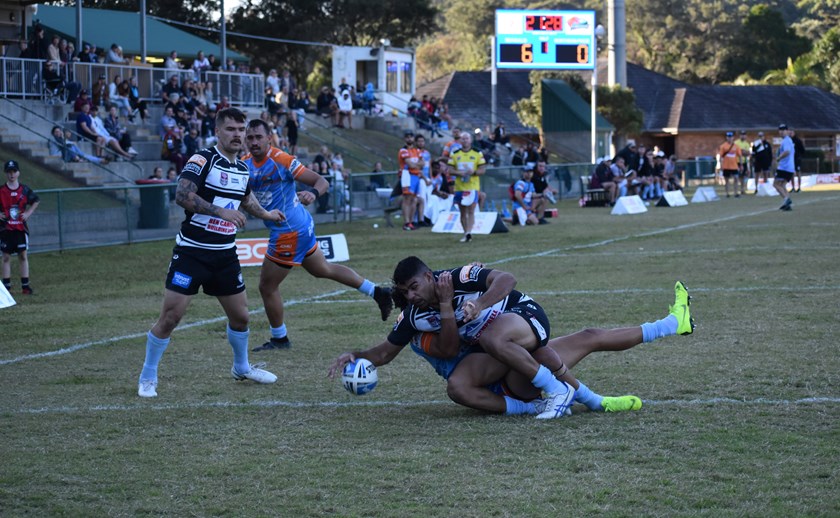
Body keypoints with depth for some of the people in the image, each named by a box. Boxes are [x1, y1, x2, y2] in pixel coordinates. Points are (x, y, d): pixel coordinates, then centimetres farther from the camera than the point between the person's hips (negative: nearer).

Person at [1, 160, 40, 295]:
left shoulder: (25, 190, 2)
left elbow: (36, 201, 16)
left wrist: (28, 213, 4)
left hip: (21, 228, 1)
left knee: (23, 256, 2)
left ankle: (25, 285, 6)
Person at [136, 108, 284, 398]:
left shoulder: (242, 169, 10)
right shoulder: (203, 160, -13)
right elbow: (182, 195, -27)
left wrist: (265, 214, 44)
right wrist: (221, 211, -30)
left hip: (225, 255, 7)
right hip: (192, 252, -6)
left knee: (240, 316, 12)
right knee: (170, 318, -7)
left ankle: (241, 368, 37)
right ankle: (147, 379, 6)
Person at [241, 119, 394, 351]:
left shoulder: (281, 160, -19)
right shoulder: (245, 164, 3)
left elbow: (322, 181, -19)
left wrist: (314, 193, -40)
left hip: (289, 231, -9)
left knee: (267, 287, 3)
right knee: (323, 269, 26)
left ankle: (279, 339, 21)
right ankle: (376, 292, 34)